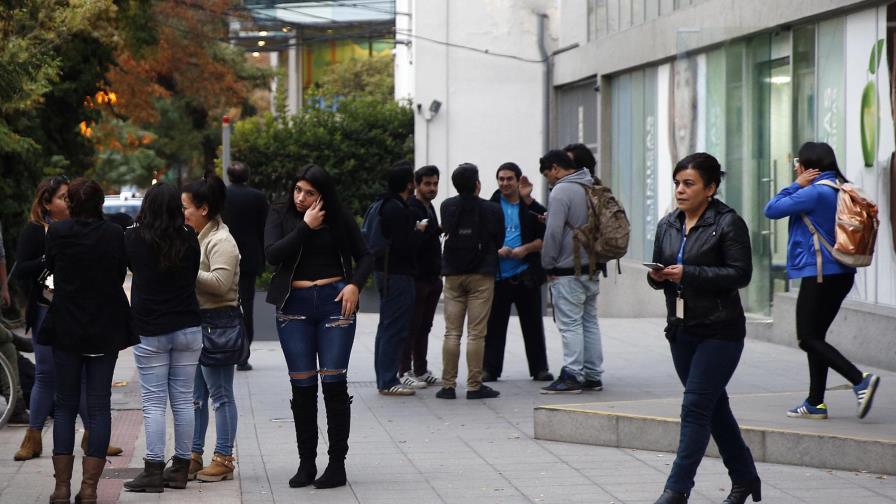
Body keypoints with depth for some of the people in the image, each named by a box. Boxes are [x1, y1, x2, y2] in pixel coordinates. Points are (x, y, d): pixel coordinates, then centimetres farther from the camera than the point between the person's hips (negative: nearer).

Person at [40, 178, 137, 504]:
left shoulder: (56, 232, -9)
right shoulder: (115, 235, -8)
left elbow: (51, 269, 6)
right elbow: (121, 275, 3)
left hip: (65, 329, 0)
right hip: (105, 330, 0)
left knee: (65, 405, 10)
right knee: (99, 406, 5)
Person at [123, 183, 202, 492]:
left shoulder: (134, 238, -9)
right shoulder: (189, 239, -4)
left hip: (150, 331, -3)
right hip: (187, 327, 3)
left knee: (154, 403, -1)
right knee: (183, 400, 7)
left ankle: (154, 470, -4)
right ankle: (181, 469, 12)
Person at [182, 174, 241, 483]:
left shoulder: (221, 241, -12)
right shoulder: (196, 237, 16)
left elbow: (219, 282, -22)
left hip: (218, 322, -9)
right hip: (196, 321, 9)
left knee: (220, 394, -3)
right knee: (195, 395, 12)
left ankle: (224, 459, 1)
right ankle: (194, 457, 18)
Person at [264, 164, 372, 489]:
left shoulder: (339, 218, 3)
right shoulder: (280, 215, 3)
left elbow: (365, 257, 12)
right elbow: (272, 254, -12)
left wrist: (355, 284, -5)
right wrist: (306, 227, -14)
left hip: (334, 302, -1)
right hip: (294, 306, 1)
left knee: (333, 382, -4)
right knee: (302, 386, 2)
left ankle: (337, 464, 3)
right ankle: (306, 464, 11)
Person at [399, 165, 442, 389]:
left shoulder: (429, 207, 16)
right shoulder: (411, 208, -12)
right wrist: (438, 230, -24)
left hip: (432, 277, 9)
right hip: (416, 277, -9)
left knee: (424, 326, 12)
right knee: (411, 326, -5)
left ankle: (421, 370, 17)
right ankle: (405, 372, -1)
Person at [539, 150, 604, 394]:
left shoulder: (562, 190, -14)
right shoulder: (592, 188, 12)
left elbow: (554, 231, -18)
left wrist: (548, 265, -9)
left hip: (568, 271, -9)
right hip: (592, 268, 9)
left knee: (570, 324, -6)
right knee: (590, 321, 12)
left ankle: (572, 376, -7)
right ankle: (593, 376, 15)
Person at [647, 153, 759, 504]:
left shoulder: (728, 223, -9)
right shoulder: (668, 225, 10)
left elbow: (740, 274, -15)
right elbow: (660, 270, 17)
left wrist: (688, 273, -22)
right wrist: (657, 276, -8)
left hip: (719, 331, -7)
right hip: (681, 330, 7)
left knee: (695, 407, -10)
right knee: (714, 407, 15)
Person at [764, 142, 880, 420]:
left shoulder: (815, 192, -17)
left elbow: (771, 210, -11)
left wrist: (797, 185, -4)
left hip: (819, 275, -9)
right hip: (842, 274, 9)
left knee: (808, 338, -4)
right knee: (815, 336, 14)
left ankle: (860, 379, -18)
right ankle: (816, 403, 16)